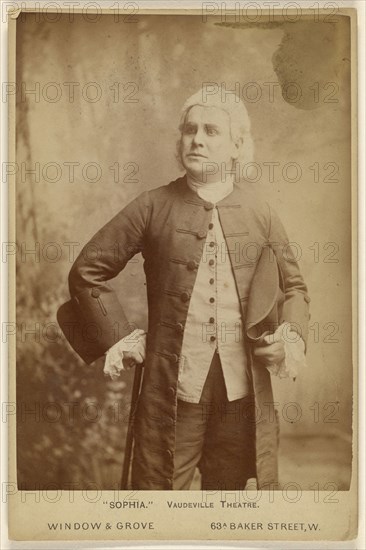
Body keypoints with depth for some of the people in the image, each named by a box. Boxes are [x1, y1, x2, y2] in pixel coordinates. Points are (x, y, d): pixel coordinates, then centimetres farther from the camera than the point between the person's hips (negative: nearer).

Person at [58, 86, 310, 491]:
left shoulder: (260, 213, 6)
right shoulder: (153, 208, 1)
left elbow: (293, 287, 16)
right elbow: (87, 272, 6)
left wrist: (292, 339, -2)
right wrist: (119, 339, 0)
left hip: (244, 387, 2)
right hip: (172, 383, -2)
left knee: (229, 487, 15)